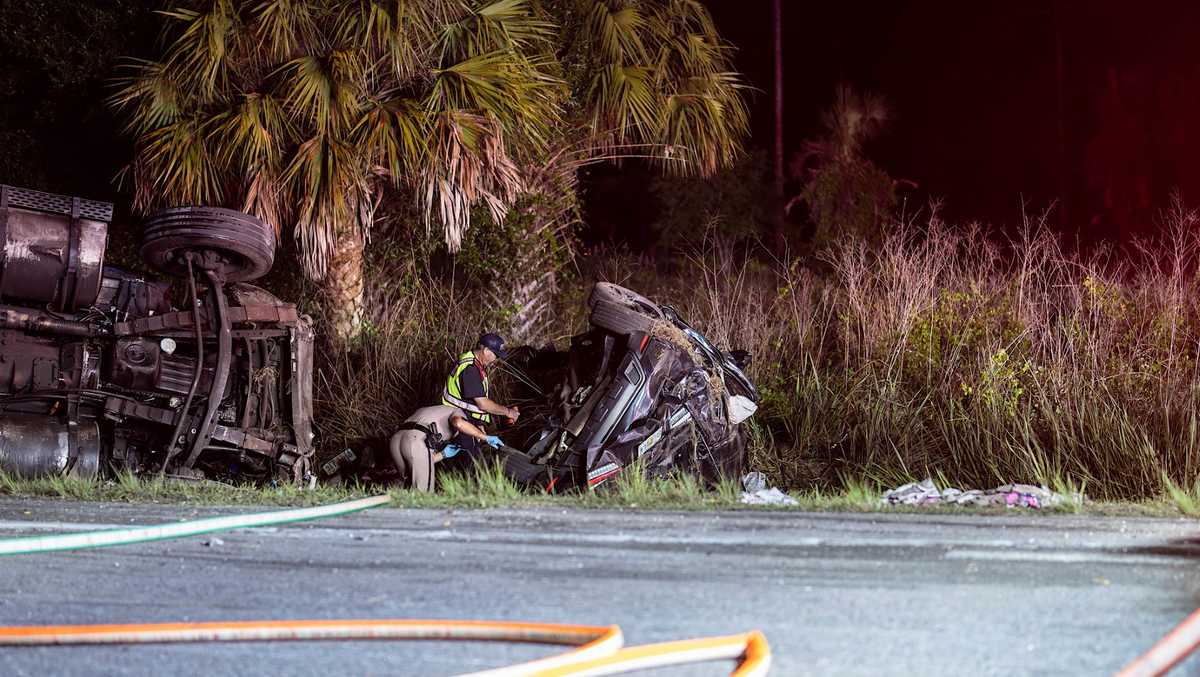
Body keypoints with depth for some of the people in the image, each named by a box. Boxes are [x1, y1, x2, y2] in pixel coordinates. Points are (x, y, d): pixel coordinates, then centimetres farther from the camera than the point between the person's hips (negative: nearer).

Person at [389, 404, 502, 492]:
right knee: (424, 492, 2)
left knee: (412, 487, 22)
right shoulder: (458, 412, 21)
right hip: (416, 441, -7)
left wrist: (443, 455, 28)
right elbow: (458, 422, -9)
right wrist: (485, 437, -1)